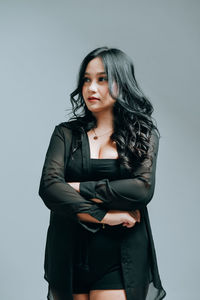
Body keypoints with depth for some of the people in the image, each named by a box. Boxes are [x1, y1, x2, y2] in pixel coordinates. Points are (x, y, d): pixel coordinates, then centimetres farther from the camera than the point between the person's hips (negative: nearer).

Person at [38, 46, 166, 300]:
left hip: (121, 256, -2)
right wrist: (102, 215, -15)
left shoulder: (144, 133, 4)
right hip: (69, 253, 2)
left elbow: (143, 189, -11)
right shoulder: (66, 133, 6)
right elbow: (48, 186, -8)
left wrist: (81, 189, -10)